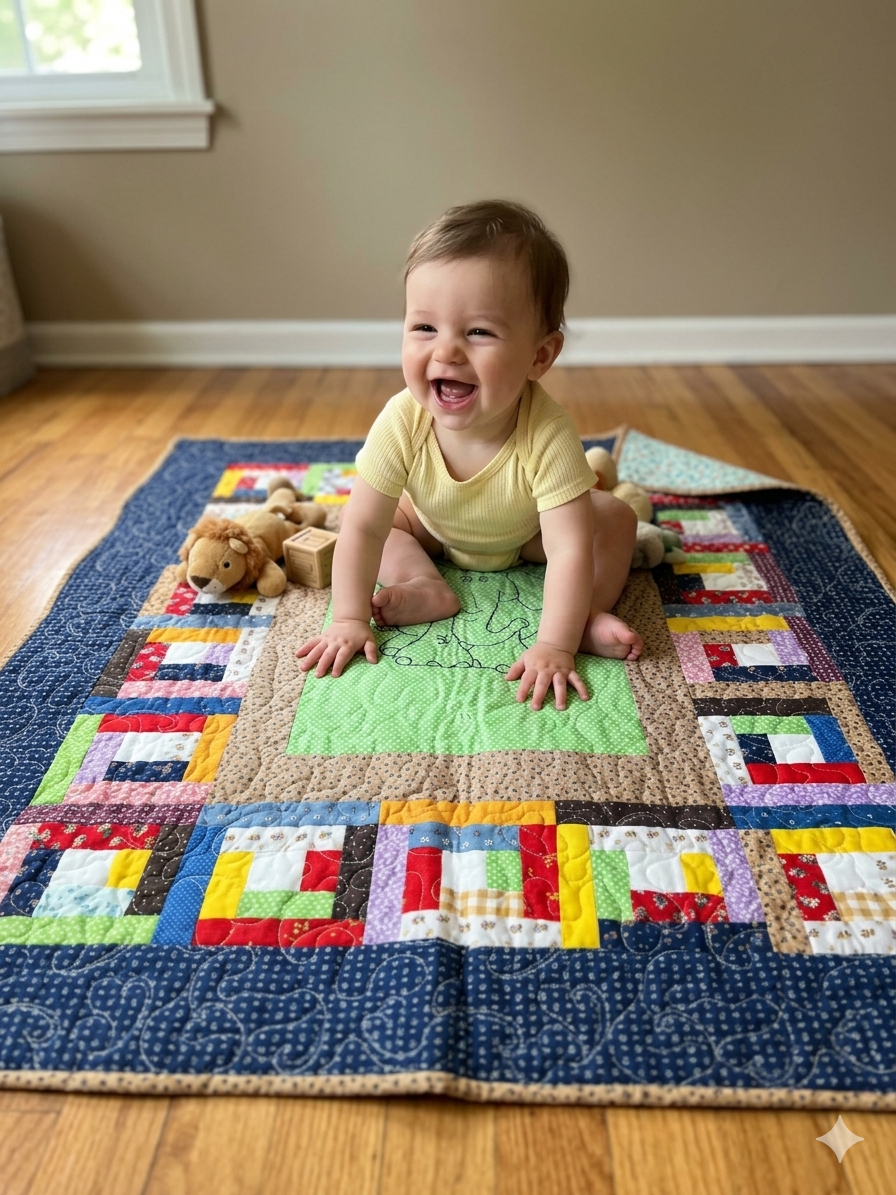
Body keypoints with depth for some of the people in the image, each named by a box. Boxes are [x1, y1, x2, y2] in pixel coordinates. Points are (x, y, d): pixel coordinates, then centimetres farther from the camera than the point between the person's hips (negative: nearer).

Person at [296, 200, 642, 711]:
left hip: (526, 535, -2)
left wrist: (554, 645, -47)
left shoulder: (547, 434, -41)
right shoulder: (402, 422, -35)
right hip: (435, 530, 2)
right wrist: (349, 619, -31)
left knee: (616, 519, -18)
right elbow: (363, 528, -29)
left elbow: (569, 547, -41)